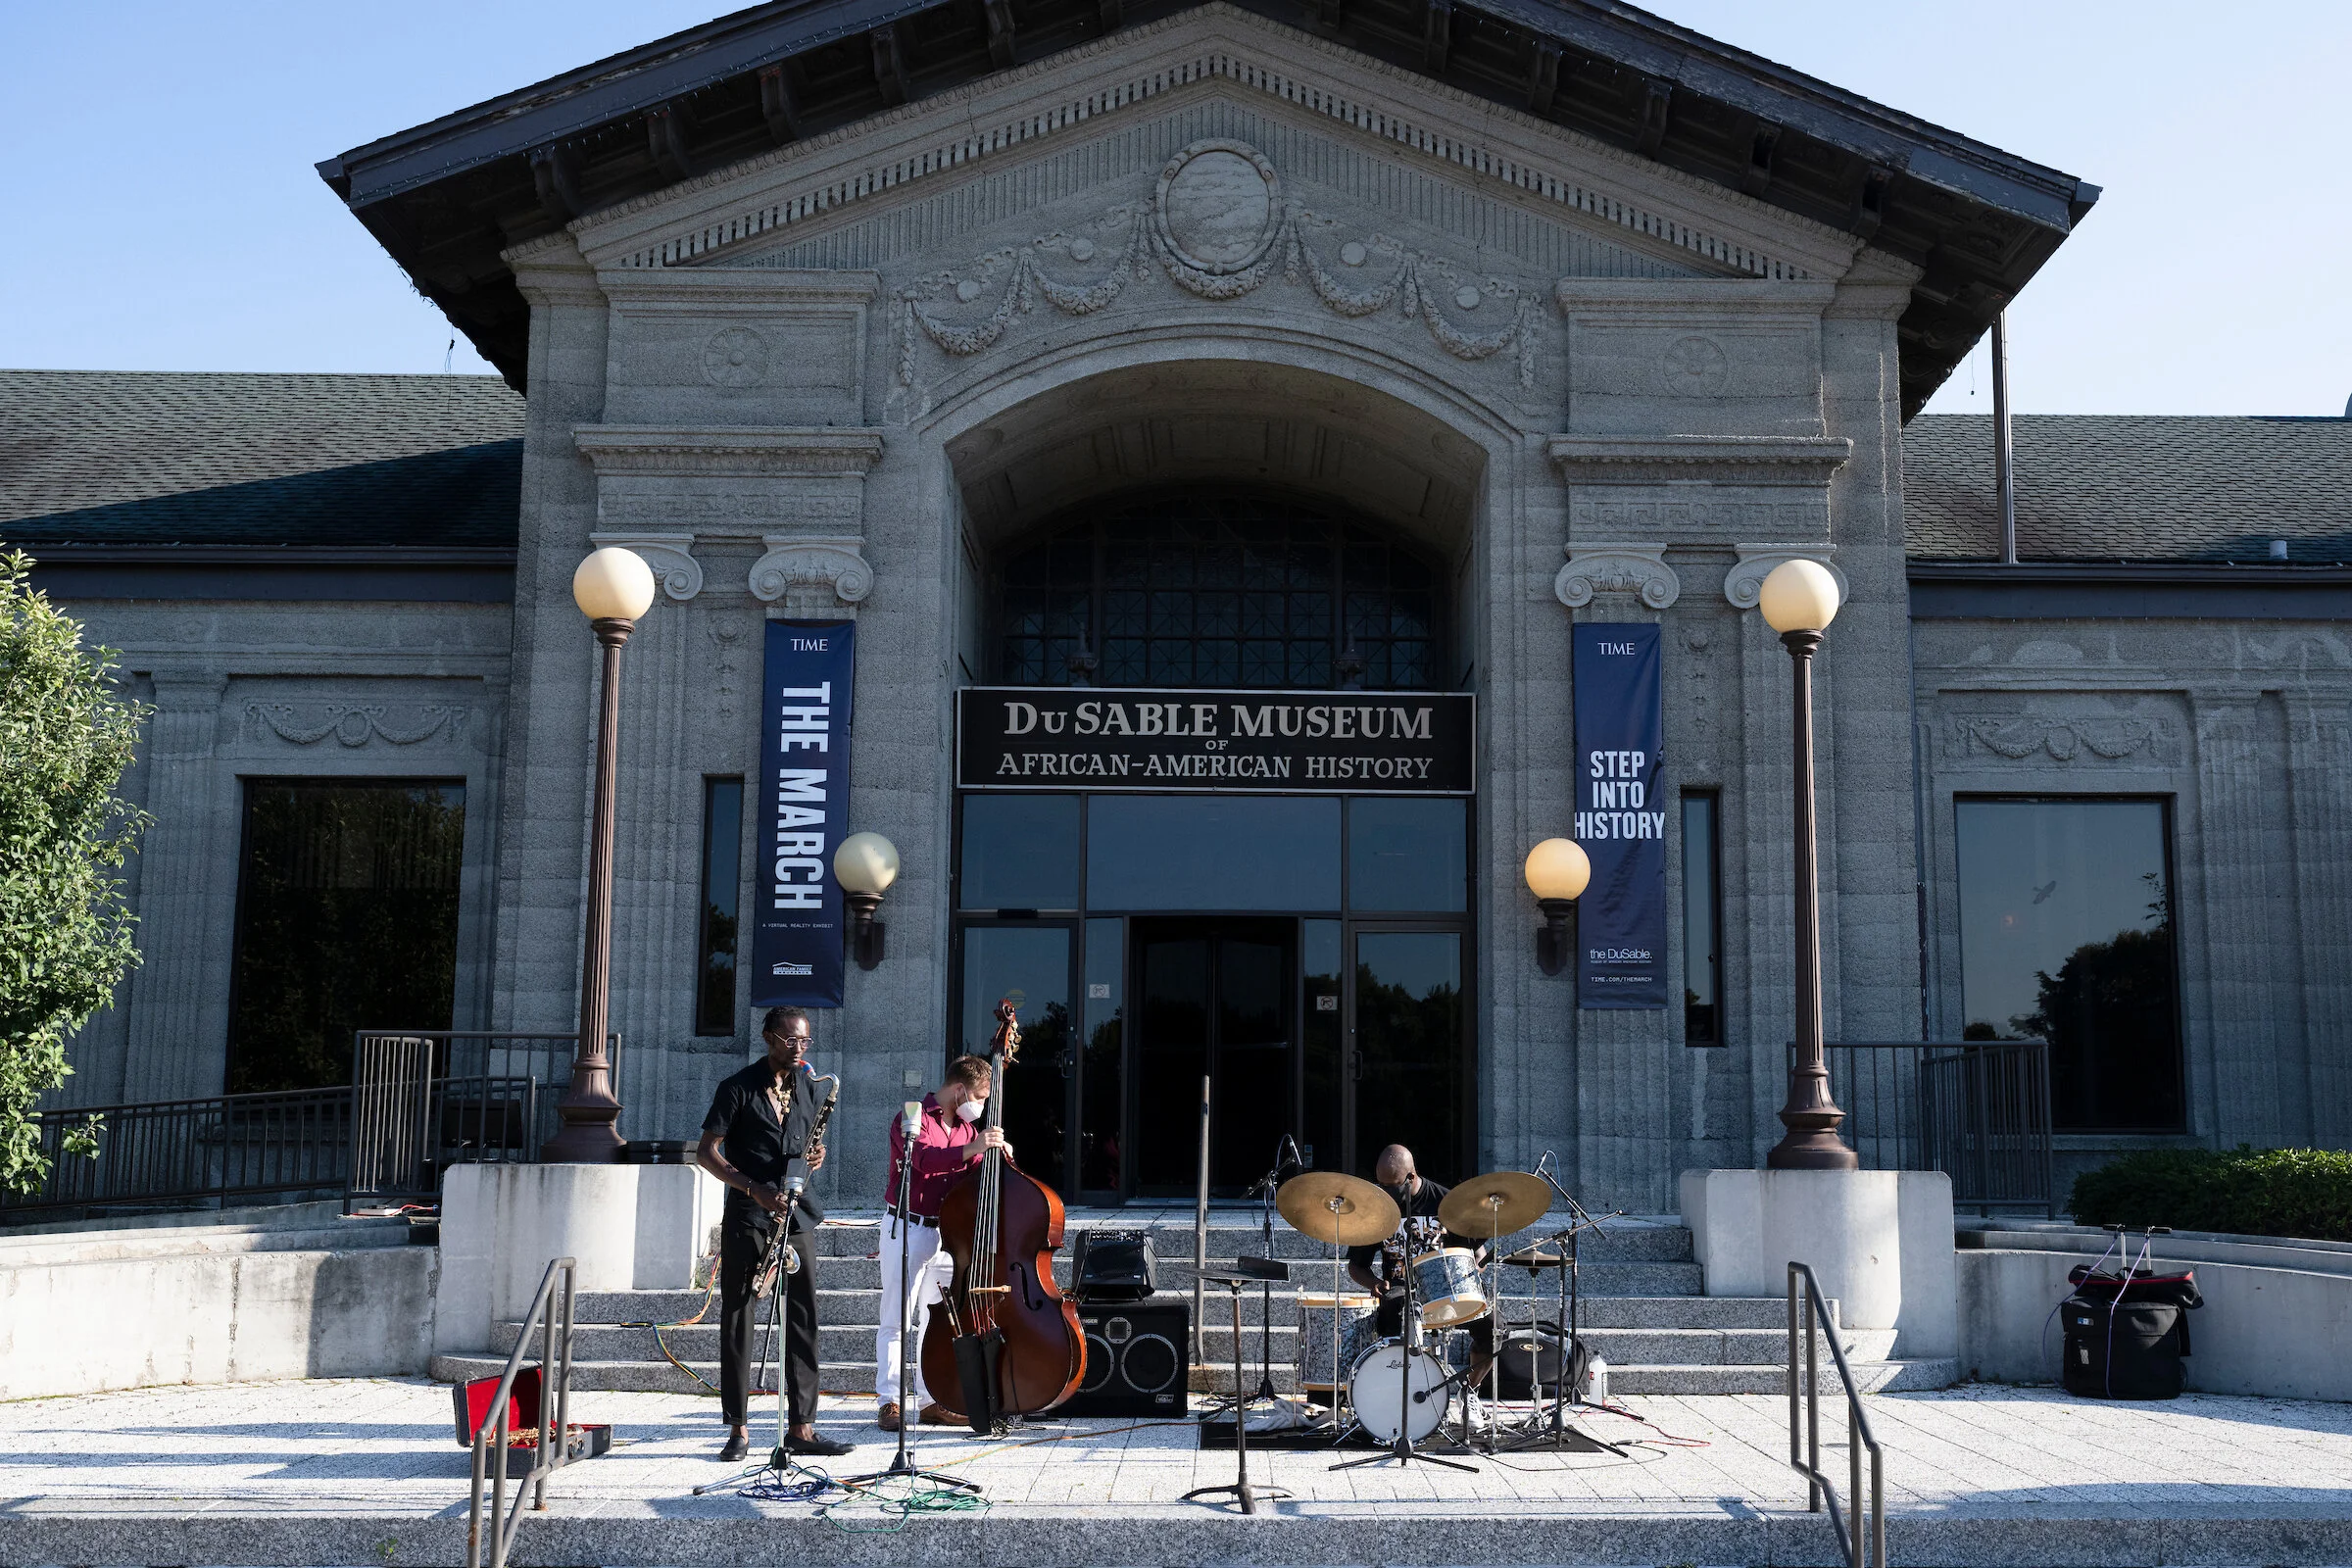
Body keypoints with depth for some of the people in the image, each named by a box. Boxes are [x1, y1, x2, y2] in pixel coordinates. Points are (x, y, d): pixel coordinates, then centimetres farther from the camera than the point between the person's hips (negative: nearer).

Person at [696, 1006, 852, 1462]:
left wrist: (814, 1157, -2)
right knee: (738, 1320, -1)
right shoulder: (738, 1087, -4)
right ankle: (738, 1429, 6)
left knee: (803, 1319, 2)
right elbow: (706, 1153, -6)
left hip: (794, 1213, 5)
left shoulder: (807, 1087, 12)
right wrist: (754, 1189, -16)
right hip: (746, 1218, -5)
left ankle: (802, 1428, 6)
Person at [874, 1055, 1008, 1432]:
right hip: (907, 1230, -6)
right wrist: (971, 1149, -37)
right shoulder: (912, 1120, -7)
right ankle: (889, 1401, 3)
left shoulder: (968, 1128, 14)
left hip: (948, 1232, 6)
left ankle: (932, 1401, 14)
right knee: (895, 1320, -2)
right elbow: (924, 1159, -26)